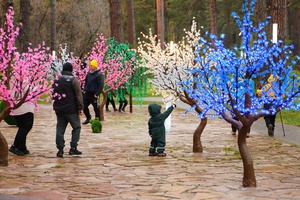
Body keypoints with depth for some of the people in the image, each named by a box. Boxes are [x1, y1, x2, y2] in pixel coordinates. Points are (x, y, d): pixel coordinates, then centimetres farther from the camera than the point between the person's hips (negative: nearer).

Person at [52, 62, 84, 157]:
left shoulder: (56, 80, 10)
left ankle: (60, 150, 4)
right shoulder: (73, 80, -7)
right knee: (76, 127, 7)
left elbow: (53, 94, 18)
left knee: (60, 129, 8)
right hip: (71, 110, -5)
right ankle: (73, 148, 0)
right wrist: (80, 107, -6)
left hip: (59, 109, 5)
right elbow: (78, 94, -10)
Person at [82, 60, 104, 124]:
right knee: (84, 106, 9)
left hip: (94, 94, -7)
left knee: (96, 108, 0)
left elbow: (101, 85, -14)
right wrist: (85, 89, 12)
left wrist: (97, 94, -18)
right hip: (87, 93, 7)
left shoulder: (99, 74, -11)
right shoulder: (89, 73, 11)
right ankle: (88, 118, 26)